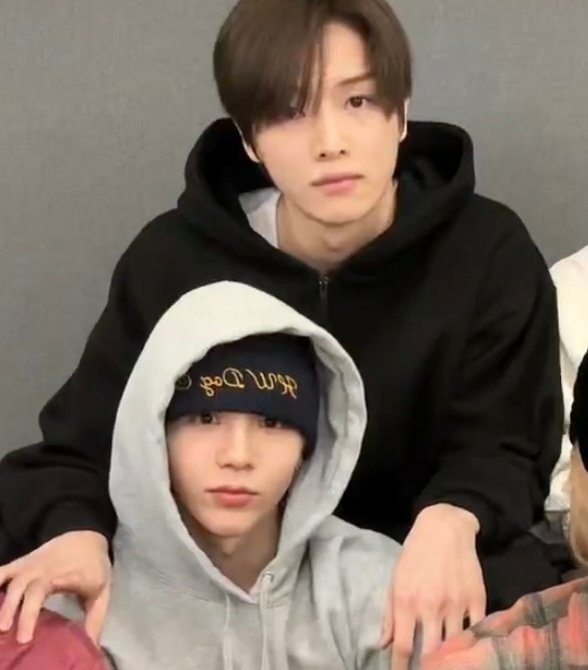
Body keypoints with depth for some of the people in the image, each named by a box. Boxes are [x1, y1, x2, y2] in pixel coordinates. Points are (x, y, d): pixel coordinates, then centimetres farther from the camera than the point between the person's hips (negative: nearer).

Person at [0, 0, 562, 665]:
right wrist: (77, 532, -31)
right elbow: (84, 446, -5)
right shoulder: (172, 260, -9)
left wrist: (450, 522, -35)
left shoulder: (490, 253, -10)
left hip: (415, 564, -1)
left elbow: (499, 445, -10)